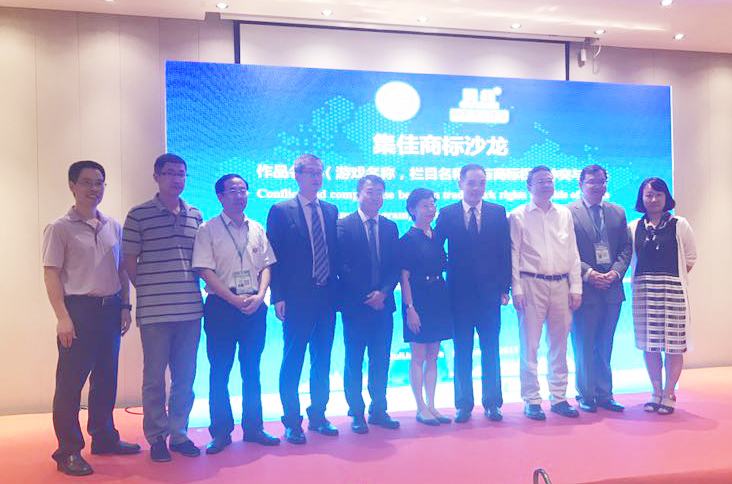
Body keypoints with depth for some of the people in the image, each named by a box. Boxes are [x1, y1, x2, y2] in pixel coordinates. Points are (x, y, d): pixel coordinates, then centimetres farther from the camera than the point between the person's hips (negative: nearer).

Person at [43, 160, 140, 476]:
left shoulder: (113, 227, 11)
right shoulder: (60, 228, -4)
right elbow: (51, 273, -8)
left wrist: (125, 306, 10)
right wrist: (63, 317, -15)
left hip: (110, 309, 6)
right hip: (79, 308, -5)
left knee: (106, 379, 14)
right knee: (70, 381, -1)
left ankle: (104, 438, 28)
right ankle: (68, 451, 9)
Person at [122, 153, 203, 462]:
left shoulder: (195, 216, 11)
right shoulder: (138, 215, -1)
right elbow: (129, 261, 2)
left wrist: (197, 288, 7)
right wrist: (146, 289, -1)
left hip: (190, 309, 4)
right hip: (155, 310, -4)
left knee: (185, 377, 10)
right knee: (154, 377, 5)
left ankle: (179, 434, 24)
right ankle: (156, 438, 19)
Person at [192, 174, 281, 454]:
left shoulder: (257, 229, 11)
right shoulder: (208, 230, -2)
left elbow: (266, 266, 10)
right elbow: (205, 271, -9)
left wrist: (259, 296, -6)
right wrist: (235, 299, -14)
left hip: (254, 306, 4)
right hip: (221, 306, -4)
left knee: (252, 370, 10)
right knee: (219, 372, 2)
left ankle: (253, 427, 21)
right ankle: (221, 432, 14)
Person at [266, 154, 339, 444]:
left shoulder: (331, 211, 12)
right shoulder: (281, 211, -1)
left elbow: (334, 253, 13)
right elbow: (274, 257, -4)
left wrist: (336, 290, 4)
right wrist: (278, 297, -11)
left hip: (326, 298, 5)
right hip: (297, 300, -4)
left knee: (322, 362, 12)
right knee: (292, 362, 4)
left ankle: (318, 417, 26)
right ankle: (292, 423, 15)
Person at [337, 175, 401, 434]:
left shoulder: (390, 227, 11)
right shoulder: (344, 226, -2)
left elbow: (395, 267, 7)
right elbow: (342, 267, -8)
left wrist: (383, 292, -9)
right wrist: (367, 296, -11)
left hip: (383, 304, 4)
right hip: (355, 305, -4)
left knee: (381, 362, 10)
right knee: (354, 362, 5)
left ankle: (378, 410, 22)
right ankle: (356, 413, 17)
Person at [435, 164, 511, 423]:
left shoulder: (498, 212, 5)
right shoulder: (447, 214, 3)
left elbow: (505, 252, 4)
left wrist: (504, 287, -1)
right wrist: (445, 271, -5)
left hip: (489, 292, 1)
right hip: (459, 293, 0)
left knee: (490, 350, 7)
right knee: (462, 352, 7)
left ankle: (492, 403, 18)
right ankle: (463, 404, 17)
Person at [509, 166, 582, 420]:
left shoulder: (564, 214, 13)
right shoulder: (518, 216, 3)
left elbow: (573, 253, 12)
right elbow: (513, 255, -1)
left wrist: (576, 287, 5)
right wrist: (516, 289, -8)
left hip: (561, 285, 4)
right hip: (531, 285, -3)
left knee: (559, 345, 9)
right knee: (529, 345, -1)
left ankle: (559, 398, 20)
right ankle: (531, 401, 8)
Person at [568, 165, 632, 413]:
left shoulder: (618, 212, 13)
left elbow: (626, 248, 10)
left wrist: (615, 272, -6)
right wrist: (588, 273, -16)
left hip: (611, 288, 4)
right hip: (584, 289, -4)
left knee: (605, 346, 12)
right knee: (584, 347, 3)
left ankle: (604, 394, 22)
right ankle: (586, 395, 15)